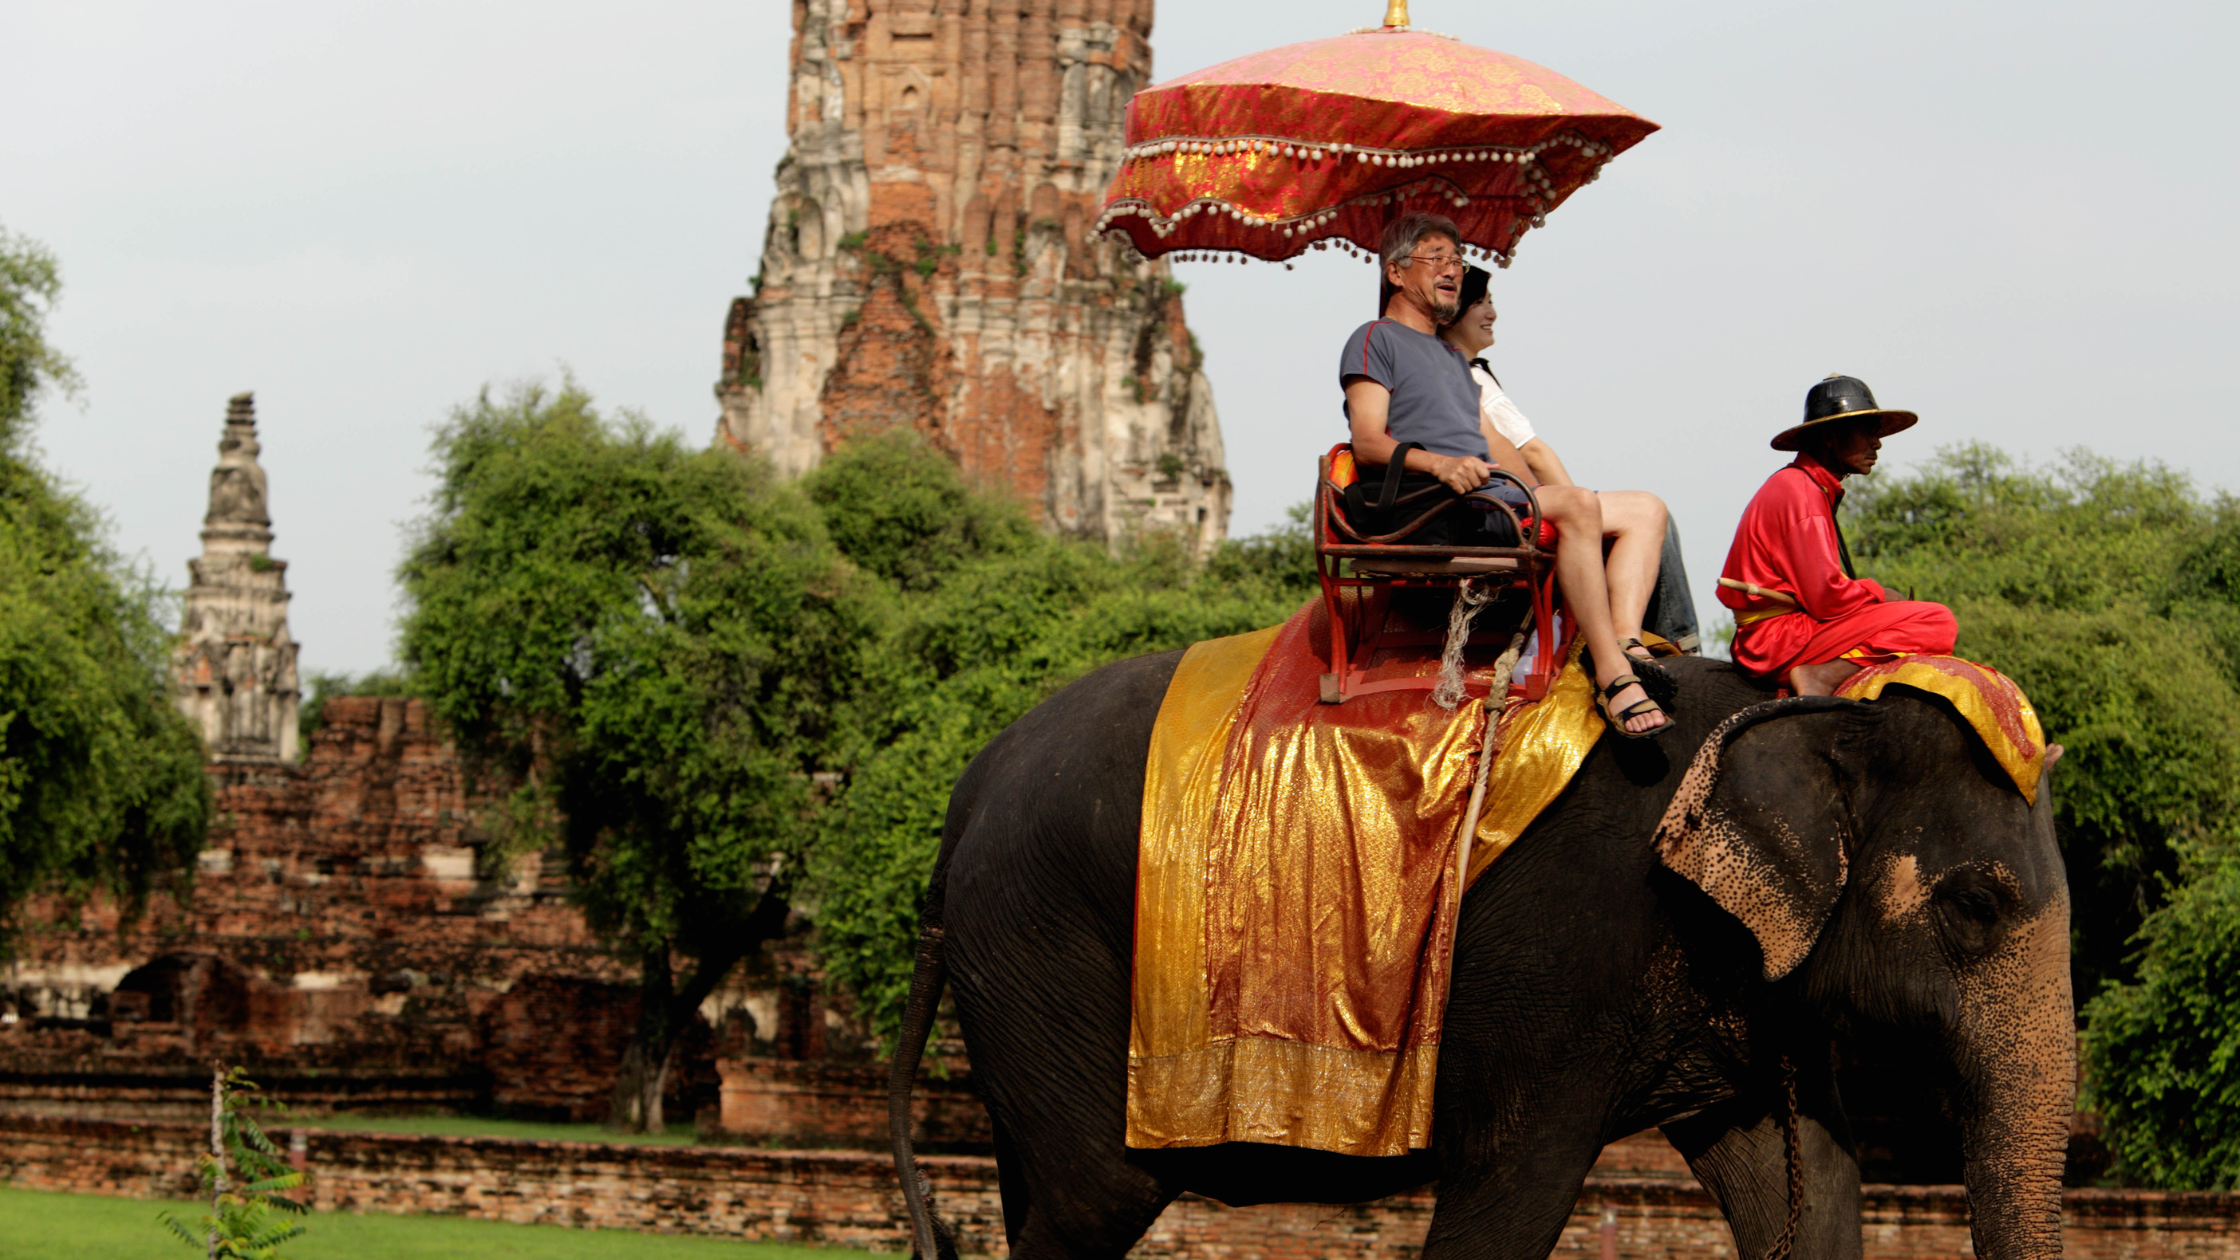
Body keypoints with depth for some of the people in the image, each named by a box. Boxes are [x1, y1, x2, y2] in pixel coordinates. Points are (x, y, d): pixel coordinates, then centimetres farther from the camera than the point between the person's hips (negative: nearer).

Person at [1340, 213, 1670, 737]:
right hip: (1429, 506, -9)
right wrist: (1439, 463, -26)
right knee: (1578, 505, -30)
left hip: (1491, 496, 9)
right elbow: (1368, 442, -8)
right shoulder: (1375, 340, 7)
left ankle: (1624, 645, -25)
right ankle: (1615, 677, -37)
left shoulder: (1453, 357, 34)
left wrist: (1540, 490, 8)